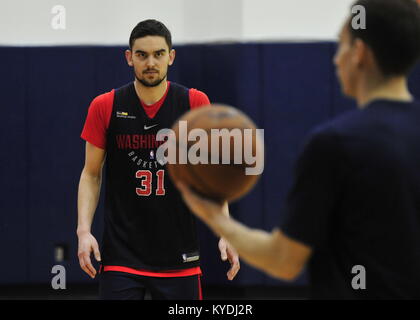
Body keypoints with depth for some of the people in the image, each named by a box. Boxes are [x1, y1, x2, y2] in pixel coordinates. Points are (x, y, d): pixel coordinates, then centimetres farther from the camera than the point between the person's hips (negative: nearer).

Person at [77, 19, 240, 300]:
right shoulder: (105, 107, -1)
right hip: (121, 254, 0)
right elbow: (91, 174, 6)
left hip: (179, 257, 1)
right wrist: (84, 230, -7)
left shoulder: (195, 103, -1)